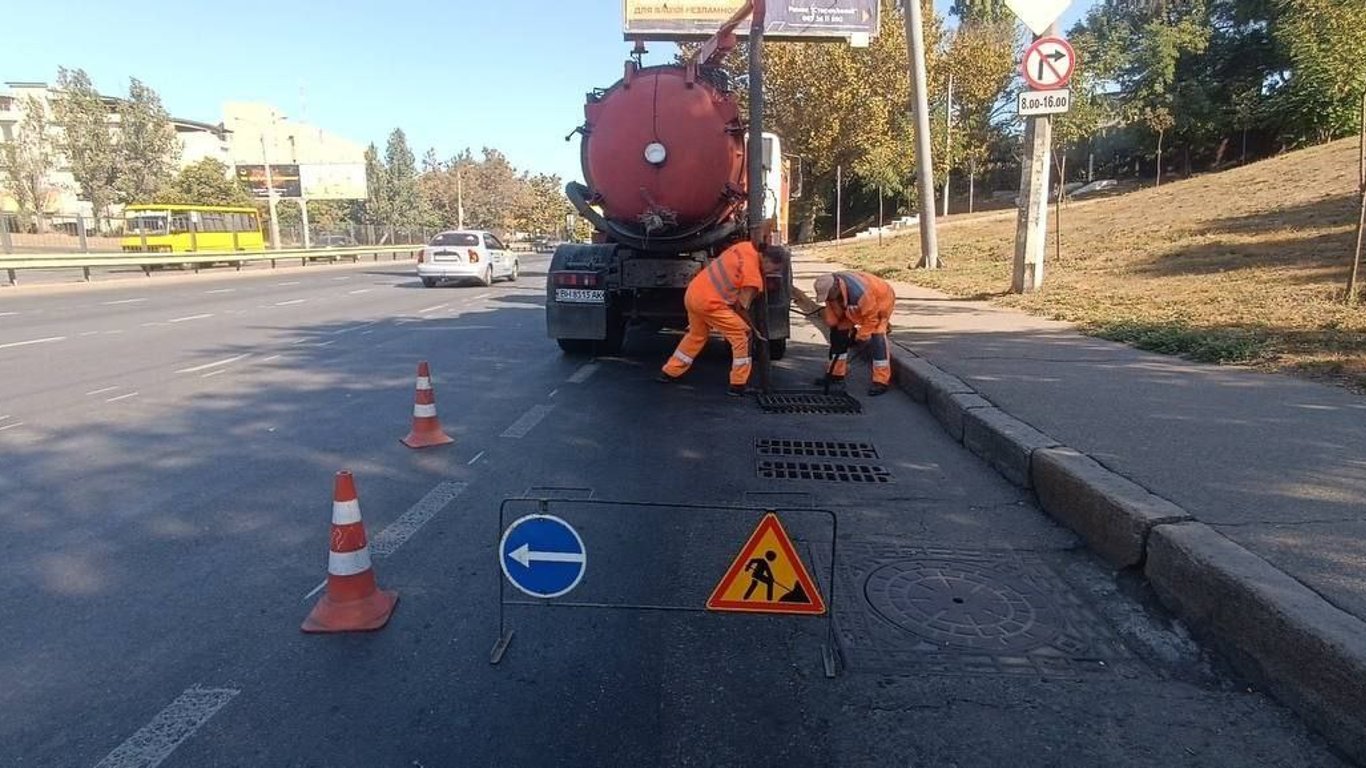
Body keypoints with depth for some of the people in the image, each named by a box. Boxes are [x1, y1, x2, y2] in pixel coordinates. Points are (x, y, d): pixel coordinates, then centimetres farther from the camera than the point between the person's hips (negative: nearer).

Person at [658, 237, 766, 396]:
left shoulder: (745, 246, 5)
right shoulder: (753, 276, -14)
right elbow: (742, 306, -10)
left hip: (692, 292, 9)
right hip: (709, 302, -9)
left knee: (696, 335, 29)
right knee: (742, 335, 1)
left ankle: (669, 372, 37)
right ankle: (738, 385, 2)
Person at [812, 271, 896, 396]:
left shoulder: (858, 292, -44)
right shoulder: (830, 290, -21)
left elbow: (871, 316, -28)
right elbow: (833, 315, -6)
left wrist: (862, 334, -18)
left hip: (881, 299, -8)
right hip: (857, 307, 8)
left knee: (876, 336, -24)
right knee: (839, 331, 3)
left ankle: (882, 381, -20)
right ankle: (836, 373, 16)